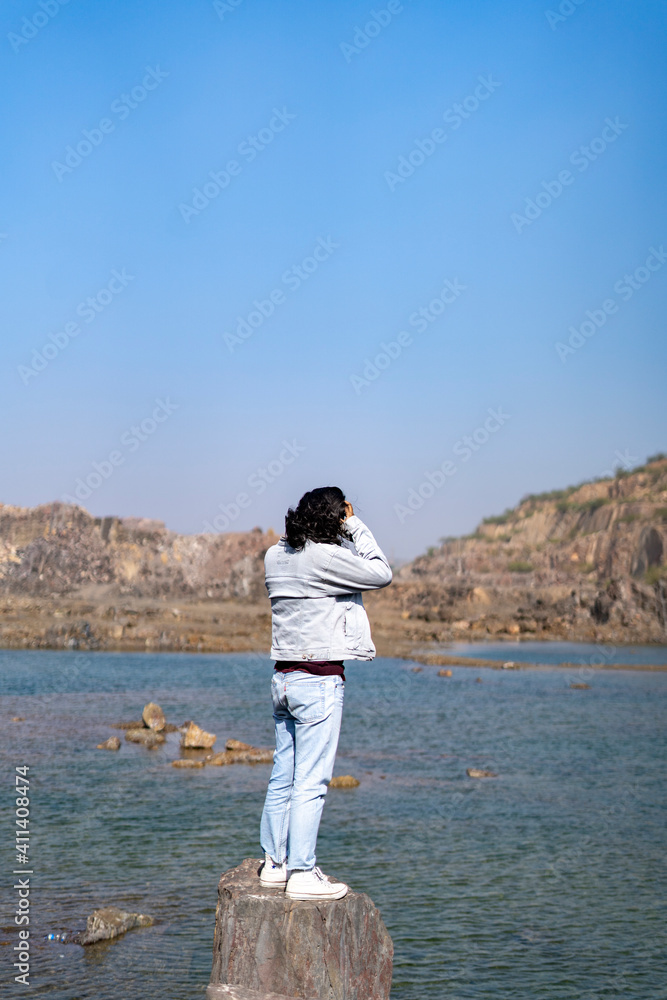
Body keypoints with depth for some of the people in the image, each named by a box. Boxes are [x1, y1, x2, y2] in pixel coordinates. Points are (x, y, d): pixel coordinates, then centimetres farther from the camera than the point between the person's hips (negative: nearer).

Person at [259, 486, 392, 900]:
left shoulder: (277, 556, 8)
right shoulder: (324, 557, -16)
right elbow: (381, 574, -5)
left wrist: (345, 531, 12)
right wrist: (355, 525, -1)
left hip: (284, 678, 8)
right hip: (320, 680, -8)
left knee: (283, 776, 14)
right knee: (311, 780, -4)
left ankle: (275, 862, 21)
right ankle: (302, 873, 0)